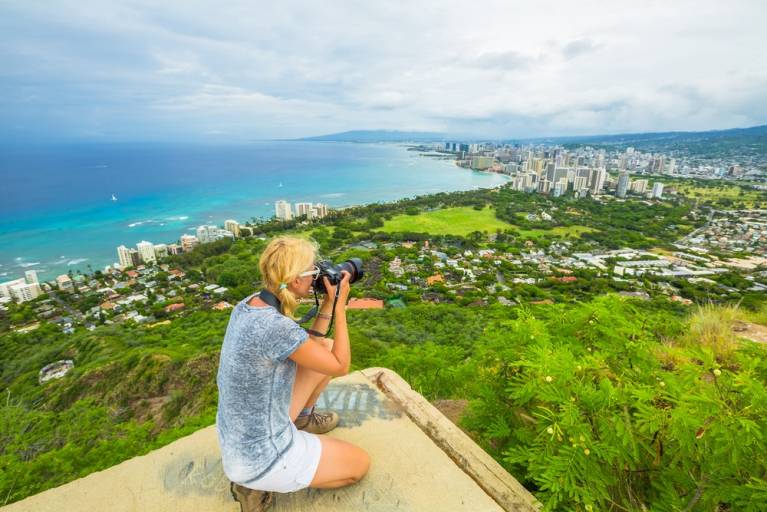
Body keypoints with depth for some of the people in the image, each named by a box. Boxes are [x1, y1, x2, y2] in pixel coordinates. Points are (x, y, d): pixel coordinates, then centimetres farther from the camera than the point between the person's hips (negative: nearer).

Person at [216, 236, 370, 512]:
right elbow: (340, 367, -17)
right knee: (360, 463, 14)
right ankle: (259, 480, 8)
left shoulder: (249, 304, -7)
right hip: (261, 455, -8)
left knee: (327, 347, 8)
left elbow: (310, 348, 5)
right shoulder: (277, 327, -34)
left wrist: (328, 301, -2)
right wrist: (340, 305, -14)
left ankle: (301, 419, 28)